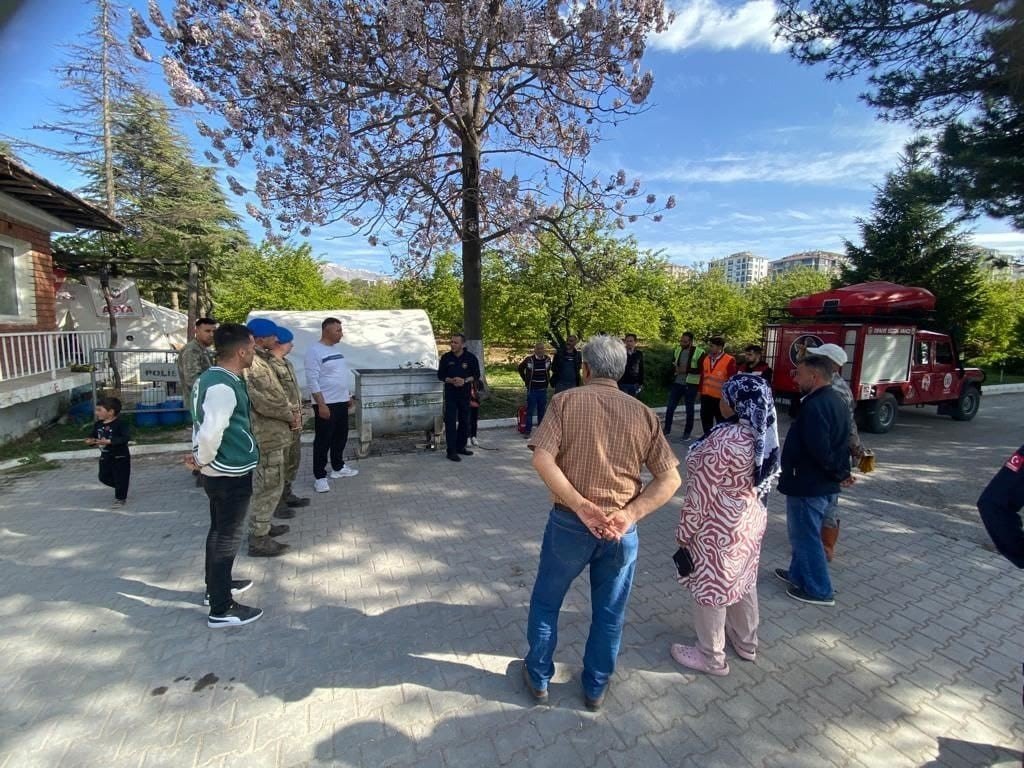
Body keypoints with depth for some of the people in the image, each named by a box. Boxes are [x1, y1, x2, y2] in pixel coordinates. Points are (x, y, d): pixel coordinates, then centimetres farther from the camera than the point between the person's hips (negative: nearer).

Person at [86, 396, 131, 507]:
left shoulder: (120, 423, -20)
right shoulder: (97, 425, 1)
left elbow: (126, 437, -28)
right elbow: (94, 437, 10)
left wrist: (109, 441, -33)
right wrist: (91, 441, -13)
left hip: (120, 457, -7)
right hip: (105, 457, 7)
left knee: (120, 478, 1)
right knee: (104, 477, 15)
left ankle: (121, 498, 17)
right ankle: (120, 489, 38)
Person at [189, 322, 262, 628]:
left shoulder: (210, 376, 7)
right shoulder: (224, 387, -25)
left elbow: (205, 423, 15)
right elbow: (211, 433, -33)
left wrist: (199, 456, 13)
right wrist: (201, 459, -16)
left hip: (219, 472, 10)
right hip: (231, 474, -10)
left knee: (219, 531, 23)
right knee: (228, 537, 2)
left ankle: (217, 586, 41)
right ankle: (221, 609, 16)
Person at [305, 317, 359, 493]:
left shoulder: (337, 348, 11)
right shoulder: (314, 351, -15)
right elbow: (312, 381, -19)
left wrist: (348, 396, 19)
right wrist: (321, 404, -22)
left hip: (341, 402, 8)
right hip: (326, 404, -8)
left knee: (341, 437, 16)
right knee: (323, 441, 0)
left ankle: (338, 467, 31)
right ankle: (319, 476, 10)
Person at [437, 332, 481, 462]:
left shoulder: (471, 357, -1)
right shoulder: (446, 357, -1)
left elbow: (476, 375, 2)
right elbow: (440, 375, 3)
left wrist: (465, 380, -16)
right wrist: (451, 380, -16)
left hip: (465, 394, 2)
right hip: (450, 394, -2)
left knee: (464, 421, 10)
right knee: (450, 422, -7)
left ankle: (460, 447, 25)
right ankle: (451, 451, -4)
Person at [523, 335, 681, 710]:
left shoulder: (566, 401, -8)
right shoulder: (643, 413, 0)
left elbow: (542, 460, -20)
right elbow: (670, 478, -5)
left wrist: (581, 506, -18)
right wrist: (630, 514, -12)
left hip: (569, 522, -2)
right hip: (621, 530, 2)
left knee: (546, 601, 22)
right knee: (609, 613, 22)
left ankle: (538, 677, 40)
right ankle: (595, 687, 41)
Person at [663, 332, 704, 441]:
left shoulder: (699, 353, -12)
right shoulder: (677, 350, 5)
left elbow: (702, 370, -14)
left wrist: (687, 370, -21)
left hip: (690, 385, -4)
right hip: (677, 383, 4)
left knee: (689, 410, 8)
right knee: (670, 407, 5)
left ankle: (687, 432, 19)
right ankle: (667, 429, 18)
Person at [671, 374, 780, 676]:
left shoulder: (722, 441, -29)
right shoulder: (764, 435, -2)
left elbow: (701, 494, -23)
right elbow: (762, 480, 10)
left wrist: (685, 532, -12)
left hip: (719, 527, -9)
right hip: (751, 519, 9)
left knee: (710, 587, 10)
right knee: (742, 581, 25)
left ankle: (711, 657, 28)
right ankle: (746, 642, 46)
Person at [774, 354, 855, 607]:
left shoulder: (815, 406, -25)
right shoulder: (836, 401, 9)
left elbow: (819, 450, -29)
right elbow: (840, 443, 14)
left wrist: (840, 474, -15)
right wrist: (842, 473, 10)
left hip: (808, 485, -10)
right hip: (825, 485, 10)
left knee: (806, 536, 7)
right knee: (804, 533, 23)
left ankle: (819, 590, 20)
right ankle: (799, 574, 39)